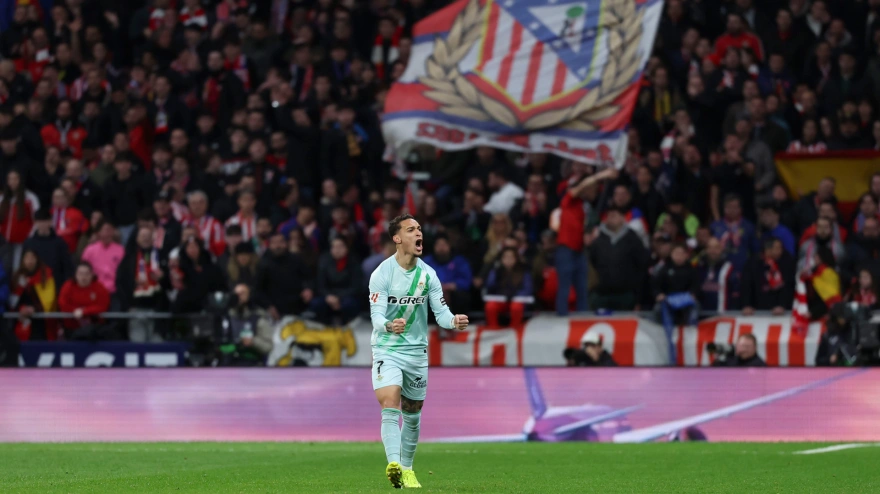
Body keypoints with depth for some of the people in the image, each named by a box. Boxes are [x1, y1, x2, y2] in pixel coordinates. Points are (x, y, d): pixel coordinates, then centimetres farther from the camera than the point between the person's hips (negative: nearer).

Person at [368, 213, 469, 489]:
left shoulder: (428, 275, 1)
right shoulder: (381, 274, -11)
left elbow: (440, 312, 1)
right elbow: (376, 315, -17)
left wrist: (454, 322, -22)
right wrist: (389, 326, -39)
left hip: (417, 352, 4)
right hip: (387, 350, -4)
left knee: (412, 415, 11)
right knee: (390, 407, -20)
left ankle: (407, 469, 25)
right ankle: (393, 464, -33)